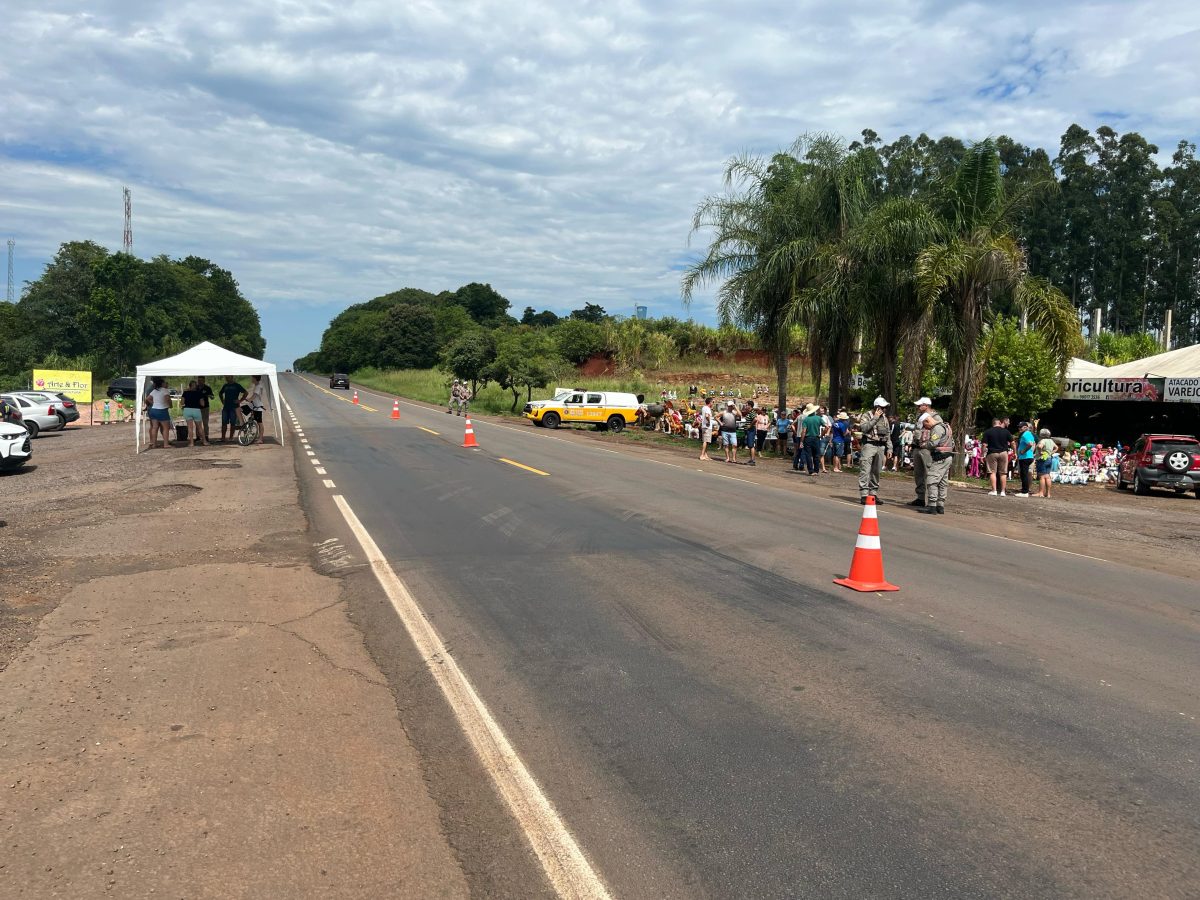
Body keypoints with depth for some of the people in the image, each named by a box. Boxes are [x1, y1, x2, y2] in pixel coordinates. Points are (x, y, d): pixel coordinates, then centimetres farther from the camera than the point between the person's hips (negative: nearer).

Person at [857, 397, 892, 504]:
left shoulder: (884, 418, 17)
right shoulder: (866, 416, 0)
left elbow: (888, 434, 21)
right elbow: (863, 428, -19)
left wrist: (889, 448, 13)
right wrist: (875, 418, -14)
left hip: (881, 447, 6)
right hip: (869, 445, -6)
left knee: (876, 472, 8)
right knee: (865, 471, -10)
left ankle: (873, 493, 15)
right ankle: (864, 494, -12)